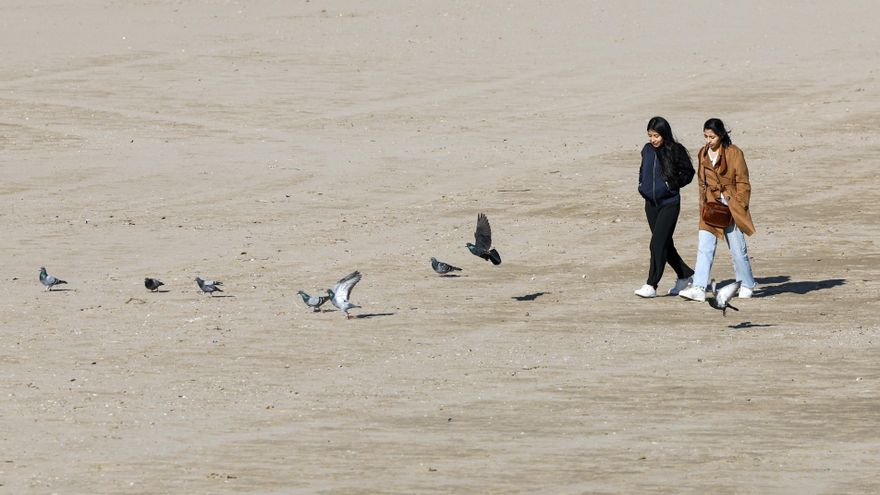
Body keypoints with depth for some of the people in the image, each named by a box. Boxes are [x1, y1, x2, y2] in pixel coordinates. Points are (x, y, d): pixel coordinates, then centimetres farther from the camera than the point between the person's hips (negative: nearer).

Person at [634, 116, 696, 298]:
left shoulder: (675, 151, -9)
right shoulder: (647, 150, 6)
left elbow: (688, 172, -2)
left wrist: (673, 184, -10)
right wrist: (642, 185, 9)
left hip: (669, 203, -6)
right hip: (651, 203, 6)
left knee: (658, 244, -11)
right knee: (665, 244, 12)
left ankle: (651, 285, -10)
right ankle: (685, 275, 29)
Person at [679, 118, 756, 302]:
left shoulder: (734, 153, -8)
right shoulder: (703, 154, 7)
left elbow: (743, 183, -6)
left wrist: (737, 206, -12)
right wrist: (704, 205, 9)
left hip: (730, 206, -4)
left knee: (737, 249, 5)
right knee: (704, 247, -5)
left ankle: (747, 286, 22)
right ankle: (698, 288, -10)